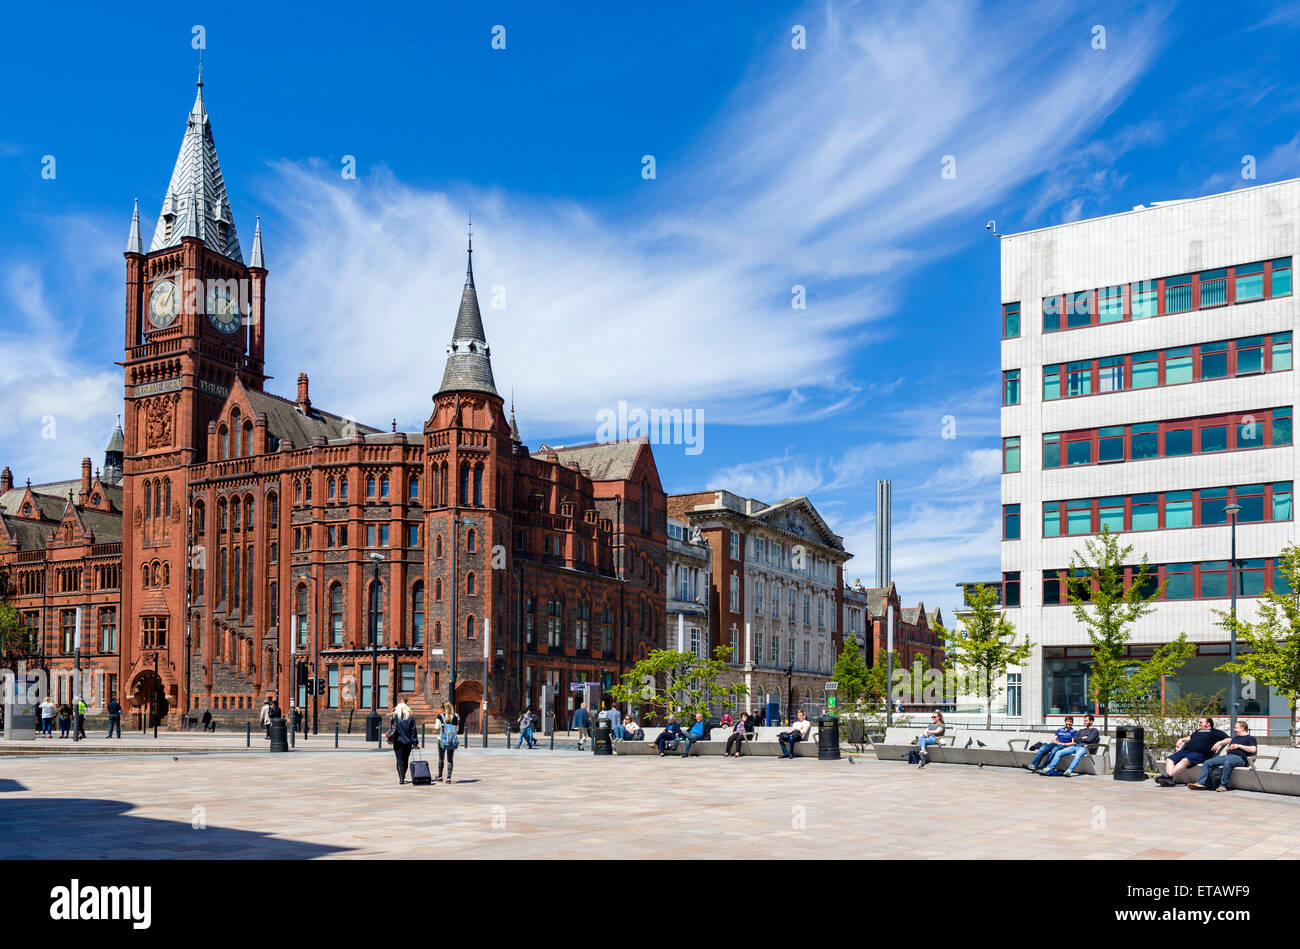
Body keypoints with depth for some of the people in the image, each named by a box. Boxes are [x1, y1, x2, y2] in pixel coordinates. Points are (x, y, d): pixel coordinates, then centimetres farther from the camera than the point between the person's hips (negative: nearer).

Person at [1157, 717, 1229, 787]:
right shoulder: (1198, 731, 37)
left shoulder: (1214, 732, 18)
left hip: (1199, 753, -7)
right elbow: (1190, 737, 54)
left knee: (1185, 760, -38)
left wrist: (1219, 742, -7)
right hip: (1185, 750, 7)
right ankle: (1169, 780, -40)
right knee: (1169, 759, -20)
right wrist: (1182, 740, 35)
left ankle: (1168, 775, -55)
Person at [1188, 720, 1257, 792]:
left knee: (1227, 762, -44)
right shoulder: (1235, 738, 34)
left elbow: (1253, 749, -7)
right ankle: (1202, 783, -23)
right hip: (1228, 756, 8)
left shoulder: (1250, 738, 10)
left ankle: (1223, 785, -38)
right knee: (1207, 762, -12)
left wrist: (1239, 746, -5)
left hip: (1239, 758, -8)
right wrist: (1219, 743, 22)